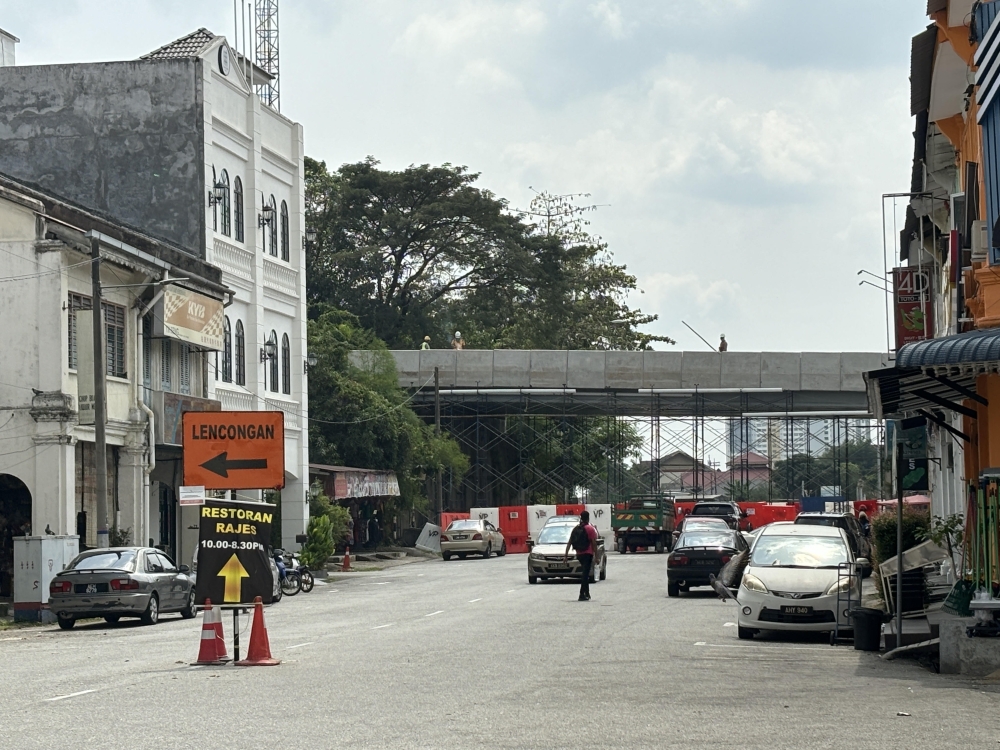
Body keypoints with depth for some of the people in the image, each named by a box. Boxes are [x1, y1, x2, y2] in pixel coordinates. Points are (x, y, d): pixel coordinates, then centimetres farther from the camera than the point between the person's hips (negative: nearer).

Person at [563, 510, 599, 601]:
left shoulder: (576, 529, 8)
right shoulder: (590, 529, -8)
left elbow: (569, 543, 7)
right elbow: (594, 544, -11)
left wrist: (566, 555, 9)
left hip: (579, 555, 6)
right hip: (588, 554, -6)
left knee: (585, 574, 21)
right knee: (585, 574, -7)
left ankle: (587, 594, 27)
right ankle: (582, 595, -13)